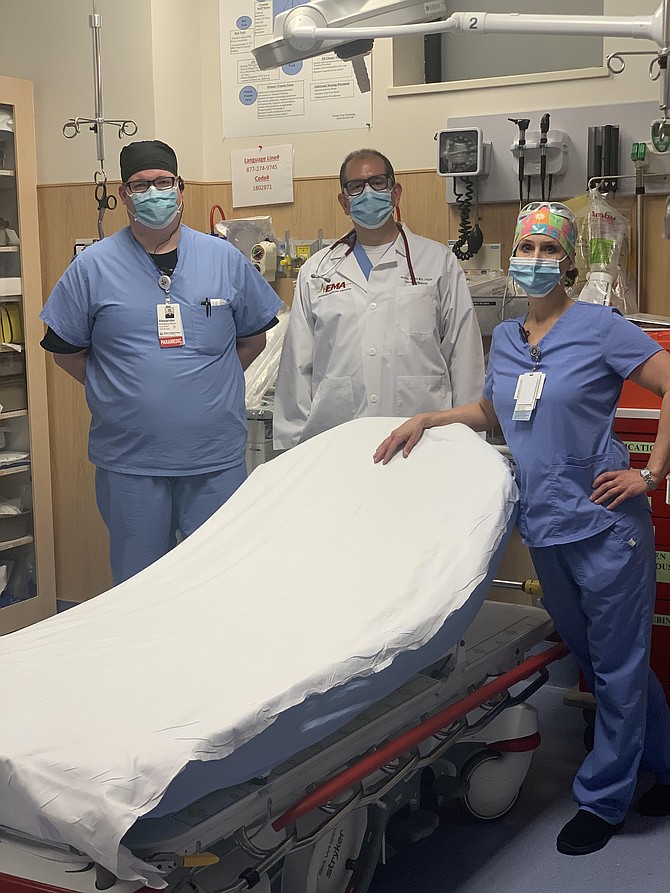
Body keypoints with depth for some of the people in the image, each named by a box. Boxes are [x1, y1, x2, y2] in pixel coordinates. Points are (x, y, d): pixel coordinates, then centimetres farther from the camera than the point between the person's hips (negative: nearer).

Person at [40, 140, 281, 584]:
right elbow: (66, 349, 6)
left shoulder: (225, 259, 3)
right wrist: (123, 391, 3)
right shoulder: (92, 267, -1)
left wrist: (207, 383, 7)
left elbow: (253, 337, 13)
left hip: (217, 458, 1)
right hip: (128, 460, -1)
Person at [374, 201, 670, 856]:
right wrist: (425, 419, 14)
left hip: (604, 526, -6)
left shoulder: (599, 327, -10)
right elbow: (491, 411, 25)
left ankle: (601, 798, 20)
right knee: (588, 655, 17)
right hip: (544, 529, 7)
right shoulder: (505, 338, 9)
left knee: (617, 664, 5)